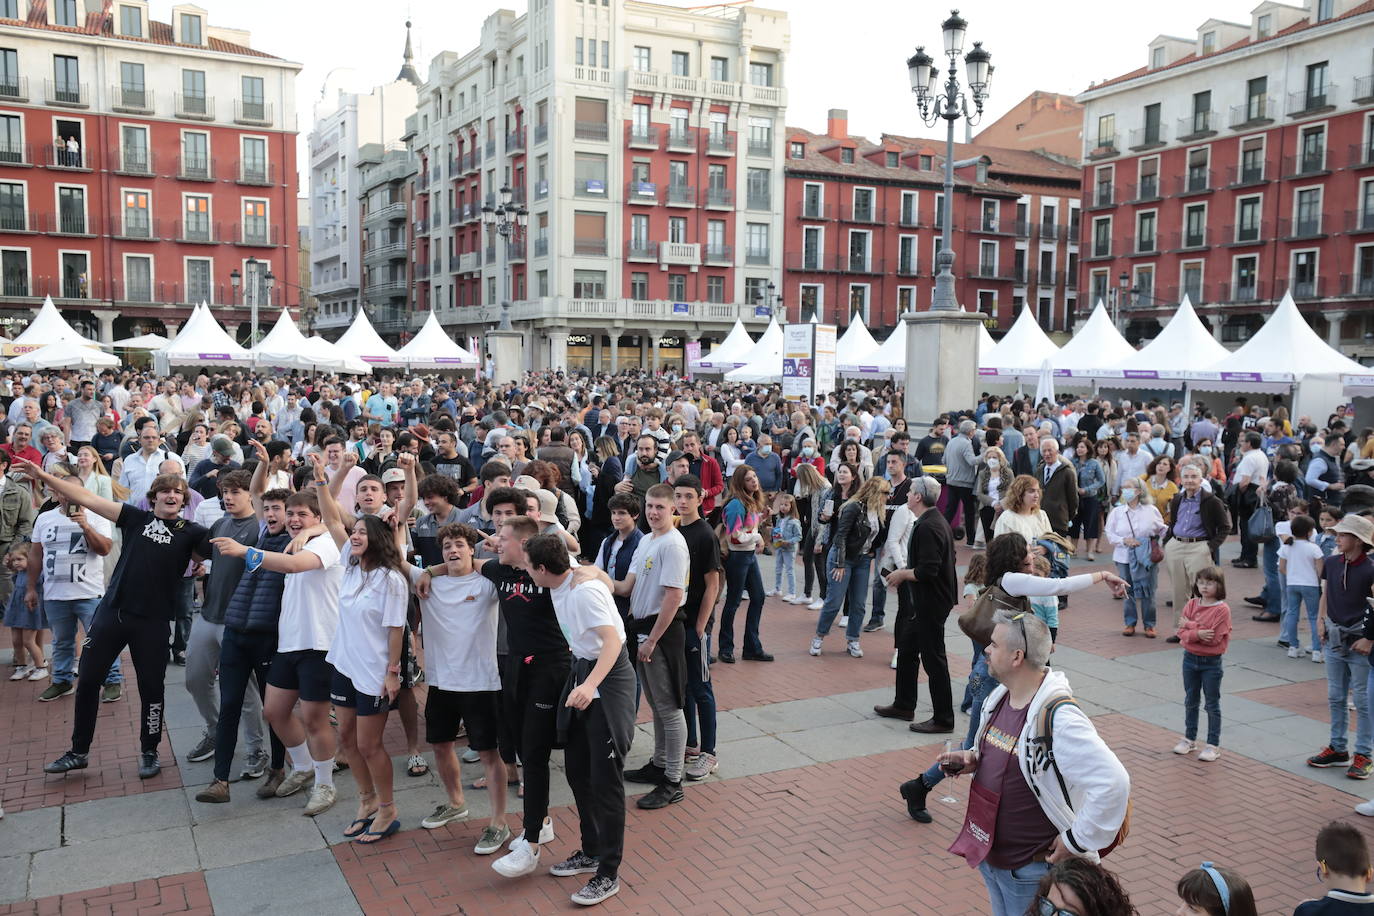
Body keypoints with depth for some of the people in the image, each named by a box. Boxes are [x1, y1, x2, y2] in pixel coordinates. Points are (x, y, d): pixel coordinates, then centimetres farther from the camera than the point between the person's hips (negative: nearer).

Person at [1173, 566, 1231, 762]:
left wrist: (1190, 625, -15)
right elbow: (1182, 633, -5)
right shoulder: (1191, 605, 1)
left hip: (1211, 662, -5)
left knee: (1212, 704, 6)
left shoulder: (1222, 609, -14)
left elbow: (1214, 638, -21)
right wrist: (1197, 634, -25)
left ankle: (1213, 745, 16)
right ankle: (1189, 739, 29)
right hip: (1190, 658, 5)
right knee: (1190, 701, 16)